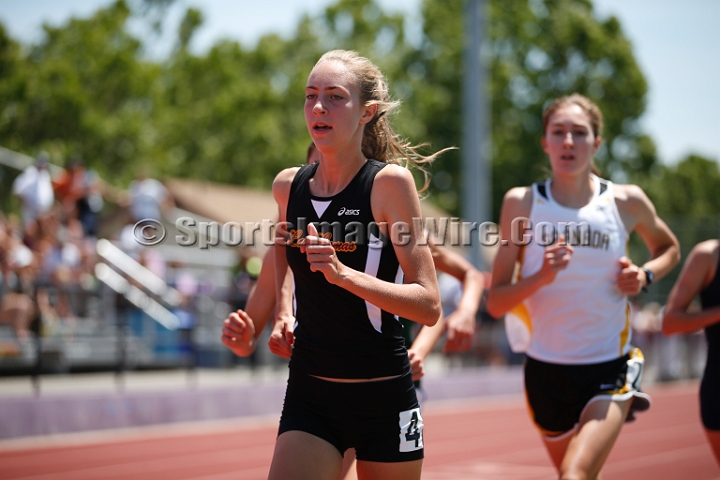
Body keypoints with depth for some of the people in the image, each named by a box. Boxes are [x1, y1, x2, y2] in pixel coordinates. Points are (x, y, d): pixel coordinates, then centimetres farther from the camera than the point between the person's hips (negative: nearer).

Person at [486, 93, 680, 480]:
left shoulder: (627, 202, -4)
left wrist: (644, 275, -3)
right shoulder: (522, 203, -5)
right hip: (546, 370, 2)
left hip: (610, 367, -2)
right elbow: (495, 303, -7)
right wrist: (541, 277, -25)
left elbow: (668, 248, 18)